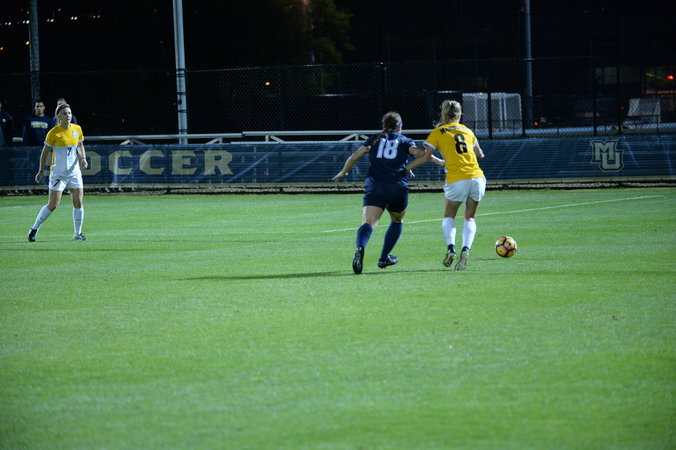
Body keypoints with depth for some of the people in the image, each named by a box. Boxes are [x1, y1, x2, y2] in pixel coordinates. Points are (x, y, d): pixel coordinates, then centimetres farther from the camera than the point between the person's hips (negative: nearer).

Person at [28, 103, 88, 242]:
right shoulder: (54, 133, -11)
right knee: (53, 205, -6)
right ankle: (34, 229, 11)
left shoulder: (77, 129, 2)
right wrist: (41, 171, -1)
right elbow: (45, 152, -3)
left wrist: (83, 158, -1)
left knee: (78, 203, -3)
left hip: (74, 172, 4)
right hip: (58, 172, -4)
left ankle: (77, 233, 9)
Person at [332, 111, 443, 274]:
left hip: (374, 187, 0)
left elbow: (354, 157, 12)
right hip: (398, 188, 0)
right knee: (397, 221, 26)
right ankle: (384, 258, 25)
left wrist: (343, 172, 26)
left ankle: (360, 248, -45)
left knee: (368, 223, -14)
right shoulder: (405, 141, 12)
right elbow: (422, 153, -3)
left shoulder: (374, 140, 16)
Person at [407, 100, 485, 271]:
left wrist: (404, 168, 9)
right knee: (470, 218, 15)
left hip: (456, 181, -3)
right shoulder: (466, 130, 15)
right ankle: (466, 249, -9)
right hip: (477, 178, 3)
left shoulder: (437, 133, 4)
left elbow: (425, 157, -1)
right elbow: (480, 154, 25)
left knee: (449, 216, 18)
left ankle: (450, 247, -6)